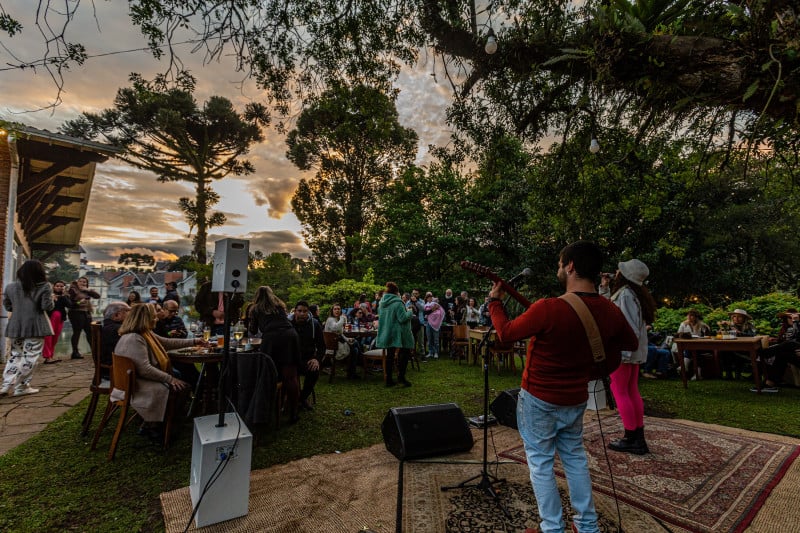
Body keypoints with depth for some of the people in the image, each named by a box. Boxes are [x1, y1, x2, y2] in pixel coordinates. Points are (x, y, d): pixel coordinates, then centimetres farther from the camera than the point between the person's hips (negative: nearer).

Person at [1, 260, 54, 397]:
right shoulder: (44, 286, -7)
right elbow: (47, 306, -10)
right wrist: (52, 300, 10)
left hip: (16, 326, 5)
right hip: (35, 326, -5)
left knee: (14, 356, 17)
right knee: (30, 357, 2)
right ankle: (21, 386, 4)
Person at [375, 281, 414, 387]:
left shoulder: (382, 303, 6)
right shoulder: (397, 302, -18)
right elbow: (403, 318, -21)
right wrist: (409, 312, -2)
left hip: (386, 334, 7)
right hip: (398, 334, -7)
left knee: (390, 355, 12)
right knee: (405, 354, 6)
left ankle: (389, 379, 15)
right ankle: (401, 377, 1)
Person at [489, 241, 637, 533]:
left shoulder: (548, 308, -29)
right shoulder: (610, 312, -9)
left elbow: (506, 333, -14)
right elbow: (631, 343, 12)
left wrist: (495, 302, 1)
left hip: (539, 399, -5)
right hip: (576, 399, 6)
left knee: (540, 461, 11)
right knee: (574, 457, 23)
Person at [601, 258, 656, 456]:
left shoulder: (625, 294, -17)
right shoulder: (633, 293, 12)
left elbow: (631, 326, -23)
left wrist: (623, 352, -24)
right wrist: (605, 288, 23)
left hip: (623, 350, -10)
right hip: (634, 351, 10)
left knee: (619, 391, 0)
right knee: (632, 391, 14)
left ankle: (630, 438, 8)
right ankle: (639, 438, 22)